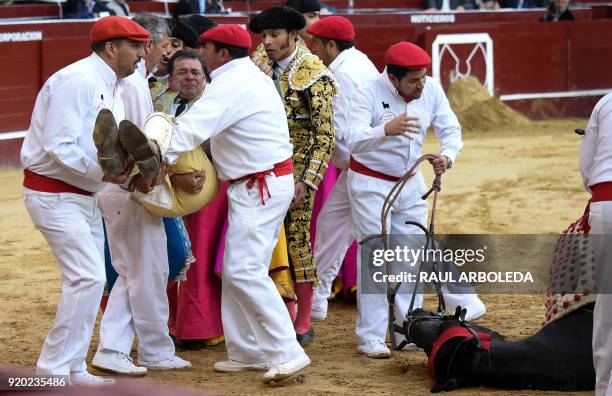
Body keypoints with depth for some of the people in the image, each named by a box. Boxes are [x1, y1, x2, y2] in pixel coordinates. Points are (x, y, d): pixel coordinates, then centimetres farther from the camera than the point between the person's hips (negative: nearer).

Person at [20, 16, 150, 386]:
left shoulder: (114, 87, 11)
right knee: (88, 278, -15)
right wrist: (102, 171, -27)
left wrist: (126, 169, -3)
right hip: (54, 194, -10)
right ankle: (53, 370, -7)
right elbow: (58, 147, -25)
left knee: (88, 279, 12)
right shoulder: (78, 81, -20)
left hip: (84, 195, 10)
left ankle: (72, 368, 21)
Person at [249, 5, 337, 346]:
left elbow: (325, 136, -13)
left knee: (296, 239, -4)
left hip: (298, 167, -5)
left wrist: (306, 181, -19)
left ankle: (304, 322, 7)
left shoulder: (312, 73, -12)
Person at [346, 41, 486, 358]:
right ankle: (370, 337, -2)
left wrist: (446, 155, -24)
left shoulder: (431, 89, -10)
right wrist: (386, 130, -56)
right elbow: (354, 141, -37)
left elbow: (450, 129, -1)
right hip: (370, 184, -5)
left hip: (410, 183, 6)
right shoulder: (369, 94, -25)